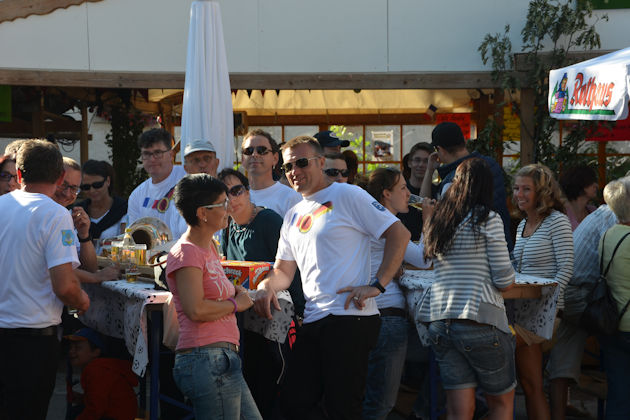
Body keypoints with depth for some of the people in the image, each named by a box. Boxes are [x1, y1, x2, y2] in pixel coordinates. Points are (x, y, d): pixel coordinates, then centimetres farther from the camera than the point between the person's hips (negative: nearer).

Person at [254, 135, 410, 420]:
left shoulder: (347, 196, -3)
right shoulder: (294, 216, 20)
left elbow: (399, 234, -8)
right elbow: (284, 270, 22)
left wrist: (377, 285, -16)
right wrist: (267, 286, -1)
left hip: (350, 317, -7)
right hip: (312, 321, 8)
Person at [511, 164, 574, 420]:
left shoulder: (556, 221, -8)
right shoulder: (523, 225, 17)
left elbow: (566, 269, -15)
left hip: (542, 309, -8)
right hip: (522, 308, 8)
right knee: (530, 384, 8)